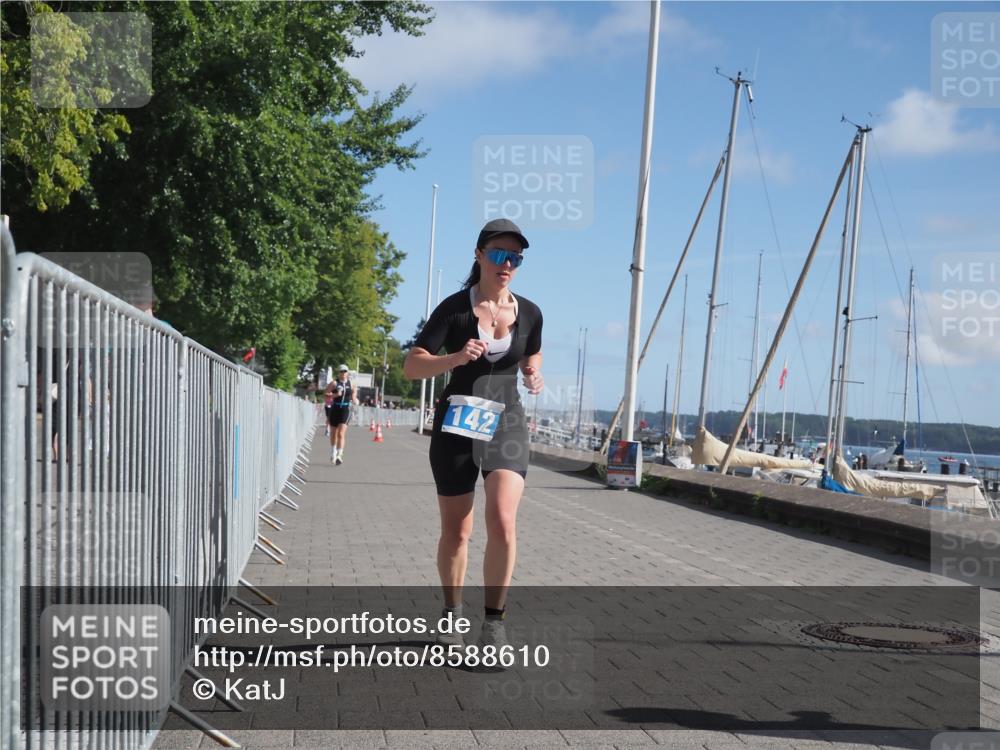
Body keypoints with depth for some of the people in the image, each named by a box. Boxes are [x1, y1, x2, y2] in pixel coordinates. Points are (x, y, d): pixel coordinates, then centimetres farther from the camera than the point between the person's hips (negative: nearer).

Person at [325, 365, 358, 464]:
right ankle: (333, 453, 33)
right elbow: (326, 395, -8)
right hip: (334, 410, 0)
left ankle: (339, 455, -18)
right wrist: (335, 395, -22)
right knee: (333, 434, 13)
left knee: (341, 434, -13)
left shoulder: (351, 384, 7)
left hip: (345, 411, 0)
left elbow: (354, 399, 17)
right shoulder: (334, 383, -1)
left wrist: (354, 400, -5)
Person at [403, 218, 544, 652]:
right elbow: (411, 367, -9)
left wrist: (533, 378, 0)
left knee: (503, 522, -18)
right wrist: (456, 358, -26)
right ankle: (452, 615, 28)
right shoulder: (455, 308, -7)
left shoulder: (529, 314, 3)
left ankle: (494, 622, -5)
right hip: (457, 424, -1)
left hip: (506, 424, 1)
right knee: (456, 531, 7)